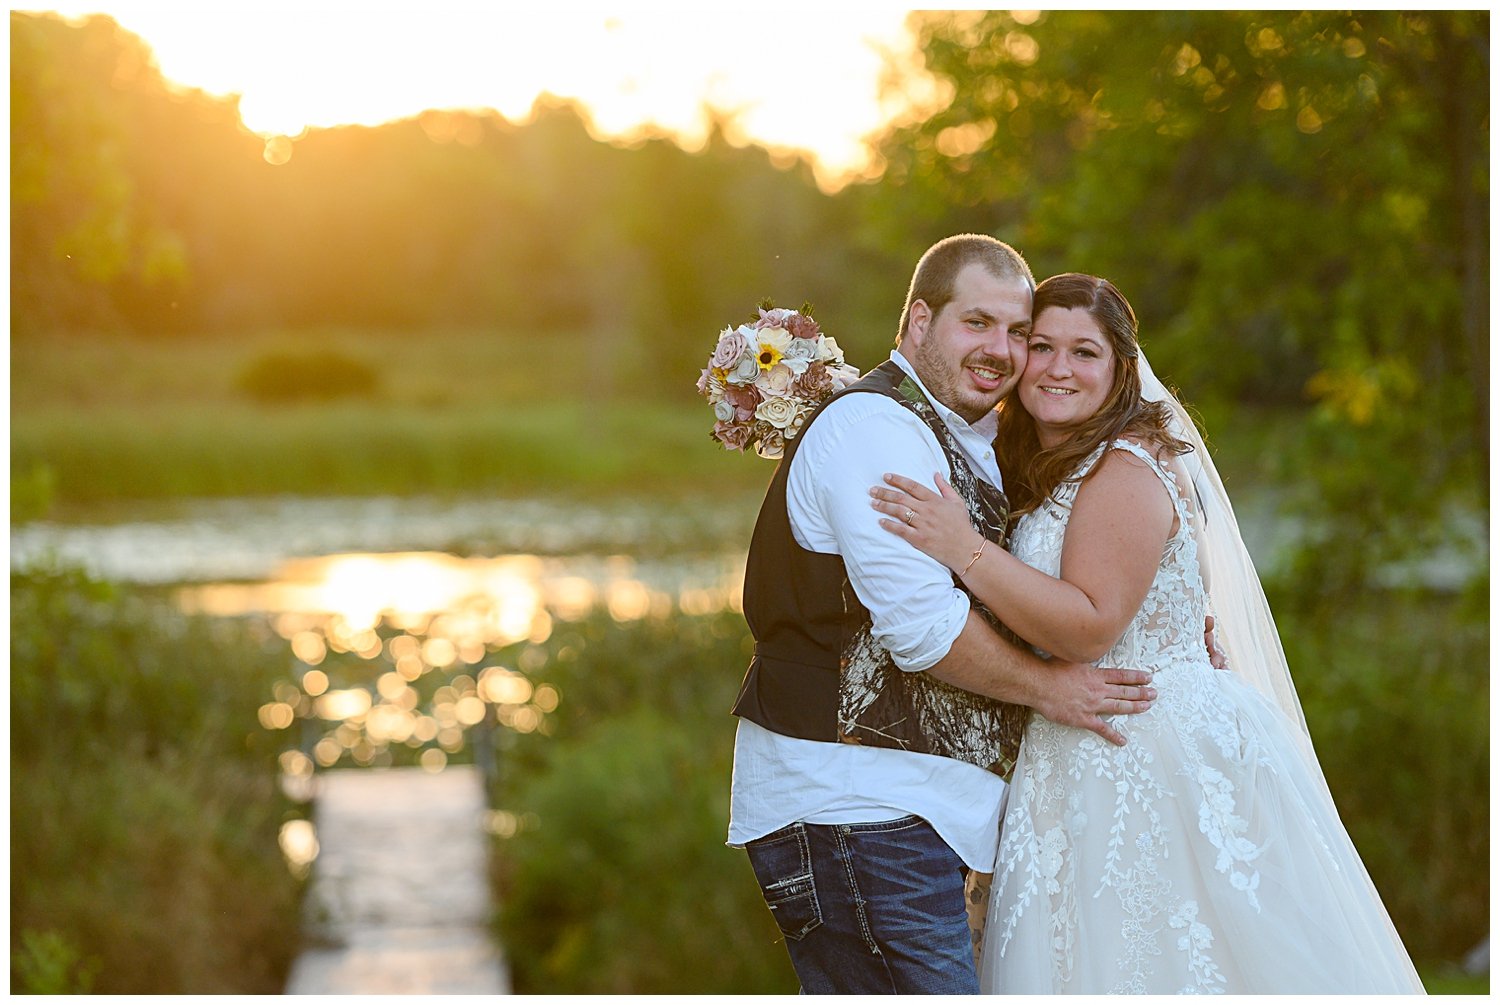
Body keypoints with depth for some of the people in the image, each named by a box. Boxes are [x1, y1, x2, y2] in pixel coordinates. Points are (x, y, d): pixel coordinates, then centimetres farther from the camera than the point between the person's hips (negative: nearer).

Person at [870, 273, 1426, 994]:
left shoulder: (1126, 468, -13)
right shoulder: (1045, 472, 15)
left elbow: (1092, 628, -22)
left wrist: (964, 551, -26)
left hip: (1158, 763, -9)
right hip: (1082, 764, 9)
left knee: (1168, 957, -5)